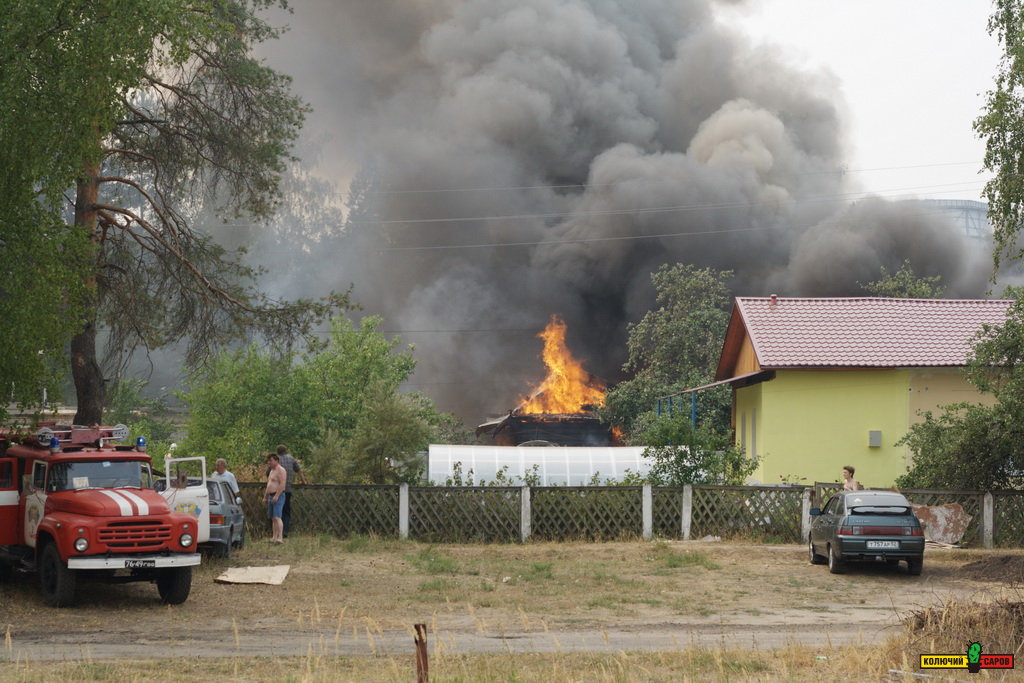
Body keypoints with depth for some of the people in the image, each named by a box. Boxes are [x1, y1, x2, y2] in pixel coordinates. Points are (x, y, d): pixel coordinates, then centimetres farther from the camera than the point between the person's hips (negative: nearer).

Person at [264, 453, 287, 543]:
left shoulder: (280, 470, -11)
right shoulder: (271, 471, 20)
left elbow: (282, 484, -20)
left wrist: (276, 496, -25)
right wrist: (265, 497, 24)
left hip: (278, 496, -10)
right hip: (271, 496, 10)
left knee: (277, 517, -17)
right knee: (273, 518, 8)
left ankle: (280, 538, -22)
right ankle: (274, 537, 9)